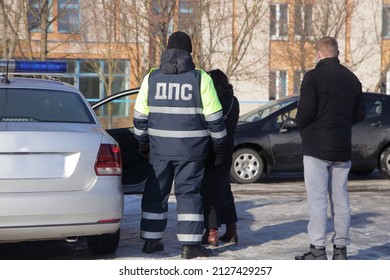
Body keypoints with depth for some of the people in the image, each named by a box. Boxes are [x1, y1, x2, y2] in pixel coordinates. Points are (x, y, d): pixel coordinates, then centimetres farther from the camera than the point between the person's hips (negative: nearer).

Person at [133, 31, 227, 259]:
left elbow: (140, 116, 6)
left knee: (156, 192, 12)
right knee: (189, 193, 2)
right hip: (191, 147, -2)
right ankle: (190, 244, -1)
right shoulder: (200, 78, -4)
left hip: (159, 146, 3)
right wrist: (220, 145, 6)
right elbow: (214, 118, -4)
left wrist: (143, 143, 17)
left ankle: (151, 240, 17)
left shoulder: (152, 78, 3)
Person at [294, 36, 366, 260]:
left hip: (317, 147, -5)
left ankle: (318, 249, -5)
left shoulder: (314, 77, -11)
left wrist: (301, 125, 3)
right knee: (341, 199, 10)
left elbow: (306, 111, -17)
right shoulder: (352, 79, 8)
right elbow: (360, 114, 10)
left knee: (317, 199, -3)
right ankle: (341, 248, 12)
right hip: (342, 149, 5)